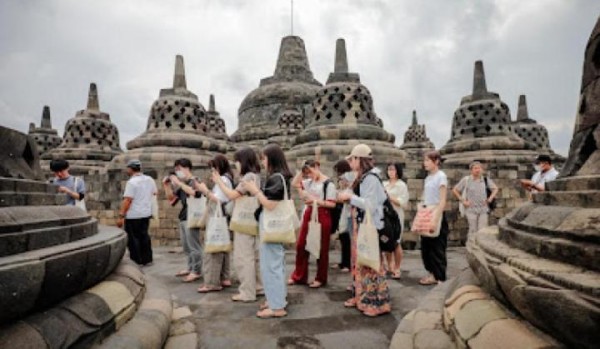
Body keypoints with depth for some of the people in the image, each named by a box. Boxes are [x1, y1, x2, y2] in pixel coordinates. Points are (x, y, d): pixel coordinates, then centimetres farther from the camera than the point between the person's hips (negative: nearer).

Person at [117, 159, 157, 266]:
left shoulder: (131, 182, -17)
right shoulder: (149, 179, 4)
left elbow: (127, 200, -21)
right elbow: (154, 193, 15)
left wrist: (121, 216, -18)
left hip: (133, 215, -7)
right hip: (146, 213, 7)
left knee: (133, 238, 4)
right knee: (144, 235, 17)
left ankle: (137, 261, 9)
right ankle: (147, 259, 22)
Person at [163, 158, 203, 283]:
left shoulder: (194, 181, -7)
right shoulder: (182, 184, 16)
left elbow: (193, 192, -29)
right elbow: (171, 198, 22)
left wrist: (178, 182, -23)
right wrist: (167, 185, 9)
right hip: (183, 217, 9)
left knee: (193, 245, -5)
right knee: (186, 246, 15)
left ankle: (196, 271, 0)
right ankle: (190, 267, 25)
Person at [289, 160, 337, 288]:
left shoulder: (328, 183, -10)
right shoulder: (310, 182, 11)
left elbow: (332, 204, -13)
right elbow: (295, 183, 14)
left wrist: (315, 200, -19)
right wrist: (300, 171, 6)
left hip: (322, 216, -7)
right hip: (308, 214, 7)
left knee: (321, 248, 5)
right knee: (301, 245, 9)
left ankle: (320, 278, 19)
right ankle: (298, 276, 22)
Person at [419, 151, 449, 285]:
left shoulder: (441, 176, -10)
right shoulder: (428, 177, 12)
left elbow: (443, 201, -16)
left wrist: (436, 217, -22)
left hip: (437, 216, -8)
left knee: (437, 247, 1)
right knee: (426, 246, 11)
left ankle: (438, 276, 12)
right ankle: (432, 272, 23)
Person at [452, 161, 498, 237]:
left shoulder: (486, 179, 5)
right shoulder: (466, 180, -3)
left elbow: (495, 189, 18)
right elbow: (454, 190, 1)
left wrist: (490, 198, 4)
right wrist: (462, 201, -3)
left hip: (483, 209, 2)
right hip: (471, 209, -2)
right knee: (473, 230, 0)